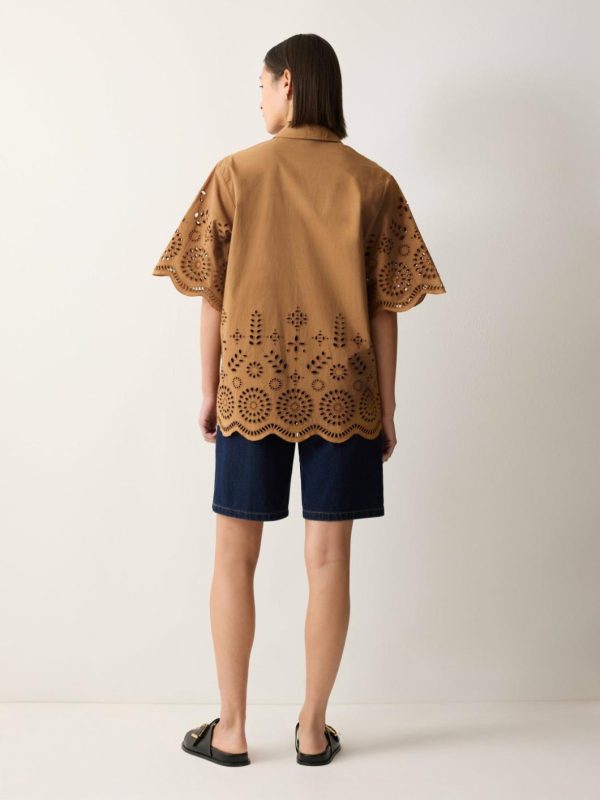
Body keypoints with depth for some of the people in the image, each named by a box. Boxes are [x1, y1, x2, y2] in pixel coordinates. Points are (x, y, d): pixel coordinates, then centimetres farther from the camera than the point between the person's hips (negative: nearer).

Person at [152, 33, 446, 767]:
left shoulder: (237, 172, -1)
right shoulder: (372, 183, 1)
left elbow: (213, 297, -1)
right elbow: (384, 309, 0)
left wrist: (209, 391, 8)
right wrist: (387, 407, 7)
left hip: (252, 388, -1)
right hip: (342, 393, 1)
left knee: (234, 559, 10)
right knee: (328, 559, 8)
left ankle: (231, 730, 19)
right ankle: (313, 728, 20)